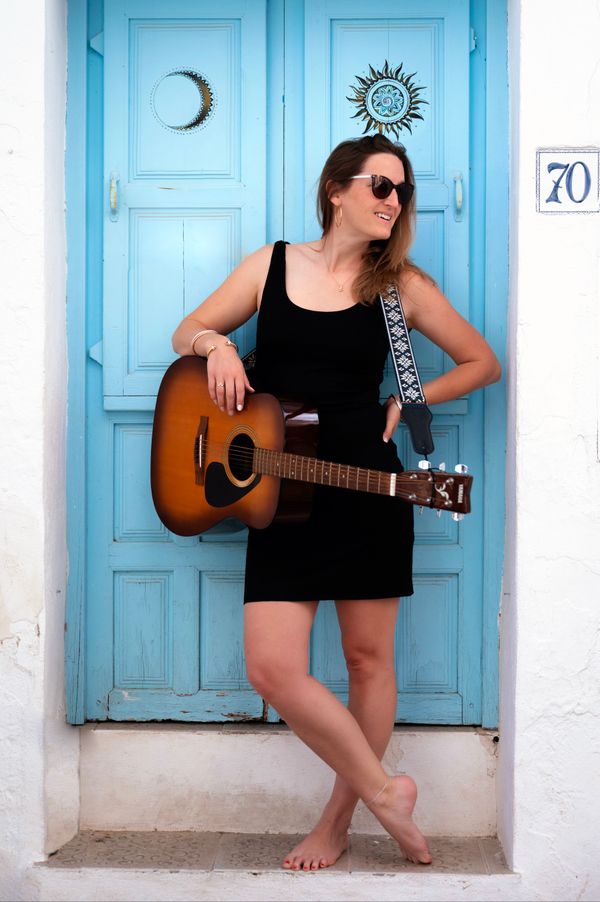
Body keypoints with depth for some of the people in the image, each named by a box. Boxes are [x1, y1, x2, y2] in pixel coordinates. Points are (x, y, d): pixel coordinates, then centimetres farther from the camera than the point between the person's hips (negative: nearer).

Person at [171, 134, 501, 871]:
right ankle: (384, 793, 11)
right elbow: (187, 333, 15)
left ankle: (338, 821, 25)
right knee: (272, 669, -8)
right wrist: (216, 343, -7)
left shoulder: (400, 284, 1)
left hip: (369, 489, -1)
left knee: (368, 657, 7)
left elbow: (482, 362, 9)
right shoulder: (271, 265, 5)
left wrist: (410, 399, -2)